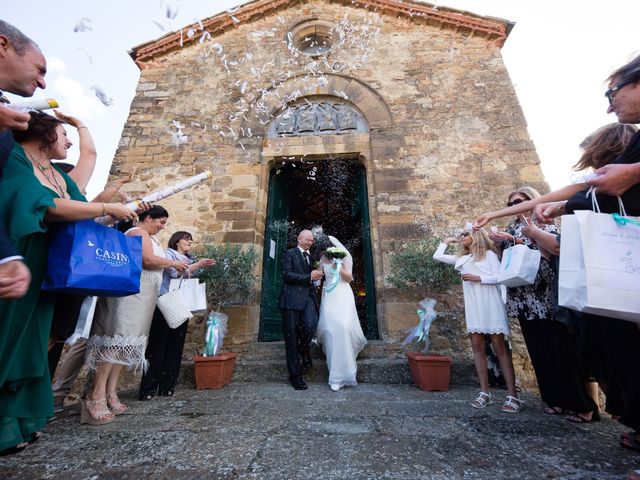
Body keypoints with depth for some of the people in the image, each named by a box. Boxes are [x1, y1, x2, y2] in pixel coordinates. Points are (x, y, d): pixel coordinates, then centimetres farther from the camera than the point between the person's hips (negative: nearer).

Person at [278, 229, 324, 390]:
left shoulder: (311, 257, 24)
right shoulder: (289, 254, 4)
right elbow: (287, 275, -9)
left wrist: (317, 276, 10)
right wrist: (309, 277, -10)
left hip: (308, 297, 4)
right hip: (292, 297, -4)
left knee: (310, 325, -21)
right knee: (291, 336, 1)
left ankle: (304, 348, 14)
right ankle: (295, 375, 17)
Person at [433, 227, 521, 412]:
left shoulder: (489, 254, 3)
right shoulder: (461, 259, 17)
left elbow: (499, 277, -5)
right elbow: (437, 256, 17)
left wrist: (477, 278, -13)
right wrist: (446, 241, 22)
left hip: (490, 304, -5)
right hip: (472, 307, 5)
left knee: (499, 347, -1)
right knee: (477, 346, 4)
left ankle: (513, 396, 5)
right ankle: (485, 393, 11)